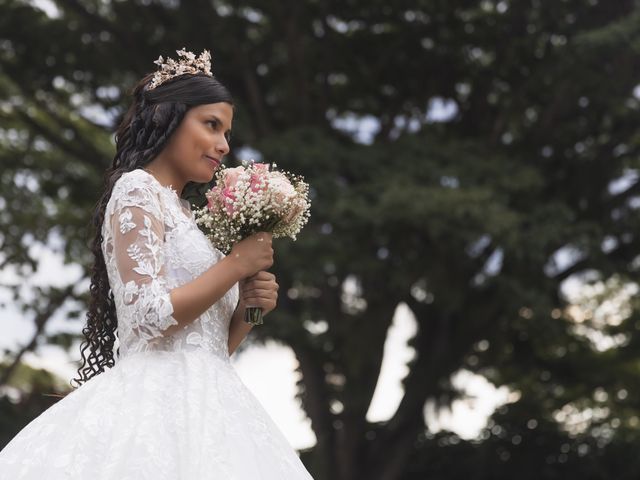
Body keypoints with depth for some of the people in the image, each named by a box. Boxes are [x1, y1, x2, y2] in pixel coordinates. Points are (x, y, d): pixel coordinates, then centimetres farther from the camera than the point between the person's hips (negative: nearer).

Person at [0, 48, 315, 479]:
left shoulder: (185, 213, 22)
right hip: (162, 396, -8)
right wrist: (238, 263, -8)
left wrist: (247, 306, 3)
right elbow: (151, 318, -17)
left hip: (203, 404, 9)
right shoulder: (137, 189, -3)